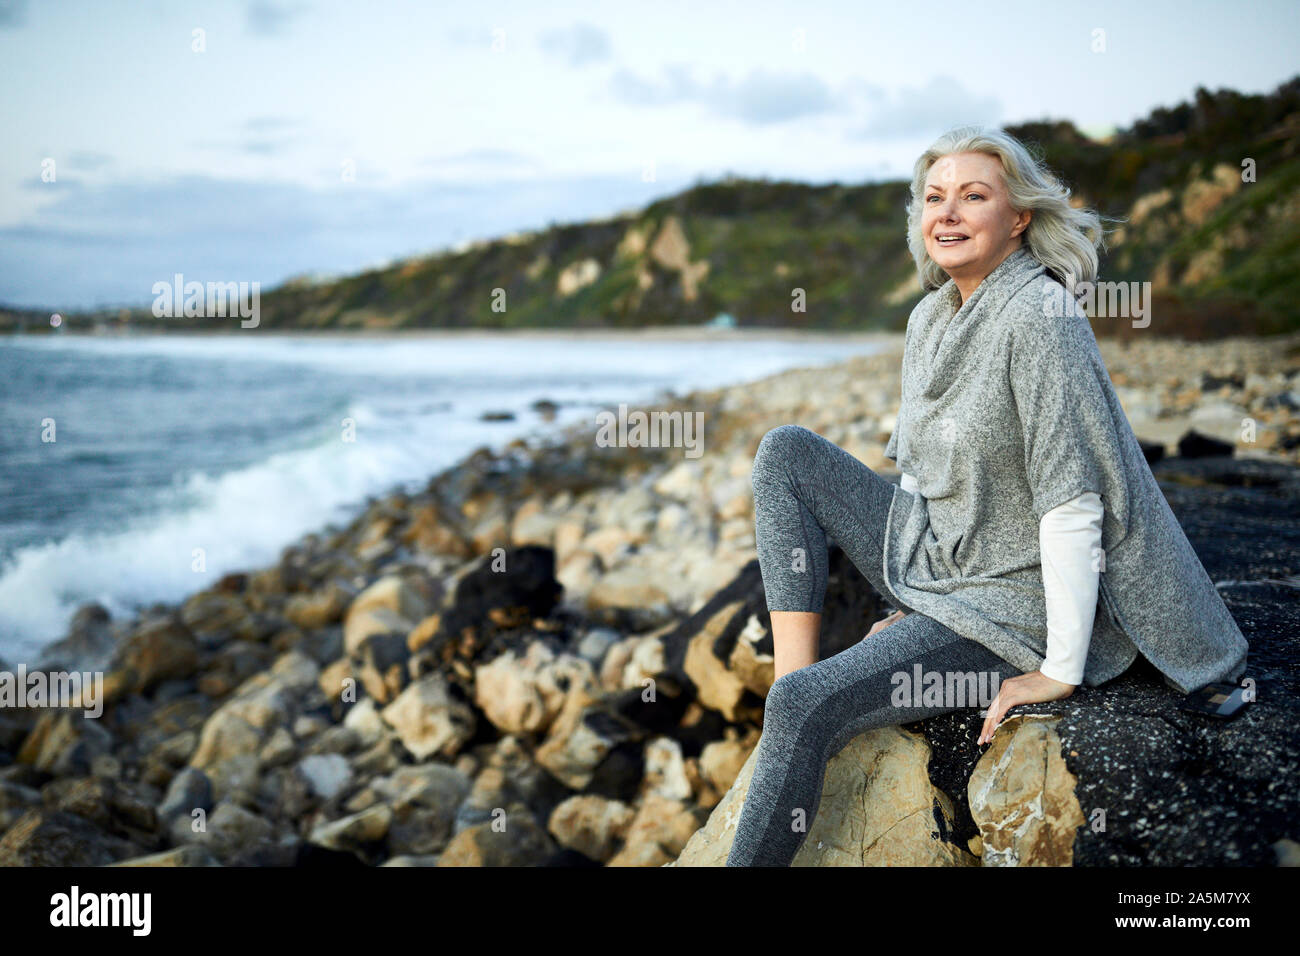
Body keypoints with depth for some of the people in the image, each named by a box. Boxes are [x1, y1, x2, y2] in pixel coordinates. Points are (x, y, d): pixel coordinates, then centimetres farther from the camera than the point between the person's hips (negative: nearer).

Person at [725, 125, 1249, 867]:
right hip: (933, 564, 9)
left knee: (805, 708, -25)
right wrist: (914, 604, 17)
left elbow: (1073, 505, -23)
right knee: (787, 451, 1)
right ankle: (794, 672, -7)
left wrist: (1062, 671, -21)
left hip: (1013, 605, -9)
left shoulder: (1041, 316, -21)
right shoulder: (930, 317, 5)